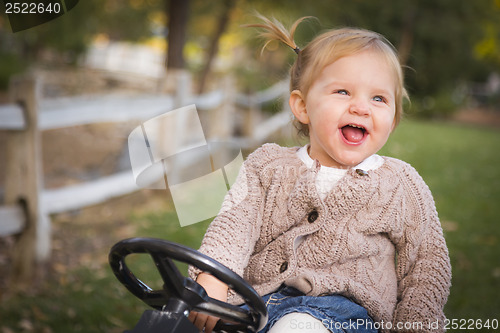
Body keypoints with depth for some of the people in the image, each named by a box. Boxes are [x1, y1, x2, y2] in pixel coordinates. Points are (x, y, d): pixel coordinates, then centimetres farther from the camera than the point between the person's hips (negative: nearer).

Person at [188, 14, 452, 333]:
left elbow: (427, 266, 11)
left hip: (340, 307, -3)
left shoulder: (403, 185, 8)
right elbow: (236, 222, -1)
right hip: (258, 298, 3)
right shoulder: (268, 164, 12)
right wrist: (212, 279, -19)